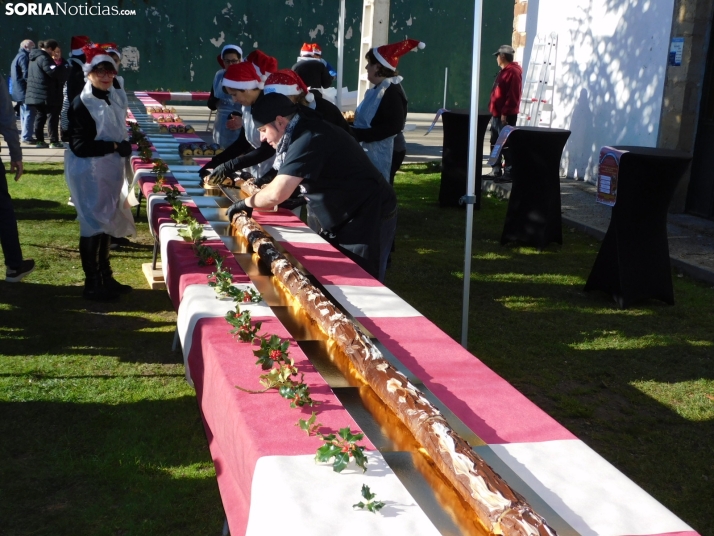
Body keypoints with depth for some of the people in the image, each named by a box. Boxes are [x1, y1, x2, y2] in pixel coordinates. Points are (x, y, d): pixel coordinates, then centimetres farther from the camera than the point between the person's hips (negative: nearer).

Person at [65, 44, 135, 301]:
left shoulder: (111, 99, 9)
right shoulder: (82, 104, -16)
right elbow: (79, 146, -21)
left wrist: (124, 144, 6)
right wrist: (115, 147, -20)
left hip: (109, 171, 8)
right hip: (89, 174, -8)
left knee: (107, 224, 14)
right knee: (93, 226, -1)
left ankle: (105, 278, 26)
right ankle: (92, 284, 10)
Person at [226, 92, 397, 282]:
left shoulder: (309, 140, -24)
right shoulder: (305, 132, 7)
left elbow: (277, 194, -30)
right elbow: (286, 182, 22)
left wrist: (247, 203, -12)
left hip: (368, 218, -10)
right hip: (348, 218, 10)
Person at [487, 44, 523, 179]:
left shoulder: (513, 72, -13)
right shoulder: (504, 71, 19)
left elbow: (513, 95, -21)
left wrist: (505, 113, -23)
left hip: (506, 115, -11)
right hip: (497, 114, 11)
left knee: (506, 144, -9)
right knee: (495, 143, 12)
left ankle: (509, 171, -6)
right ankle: (496, 170, 18)